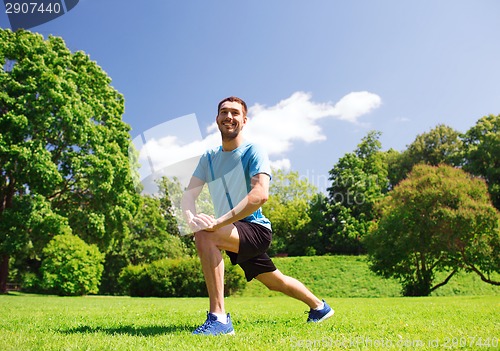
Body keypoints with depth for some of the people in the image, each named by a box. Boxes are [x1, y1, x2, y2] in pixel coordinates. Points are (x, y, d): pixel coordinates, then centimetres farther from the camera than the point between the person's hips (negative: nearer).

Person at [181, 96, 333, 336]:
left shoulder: (252, 152, -14)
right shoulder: (209, 158, 5)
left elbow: (260, 195, -30)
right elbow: (189, 194, -5)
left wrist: (219, 222, -37)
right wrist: (192, 218, -28)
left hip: (255, 228, -7)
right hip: (235, 234, 7)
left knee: (205, 235, -32)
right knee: (275, 282, 22)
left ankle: (218, 318, -26)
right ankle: (319, 307, 48)